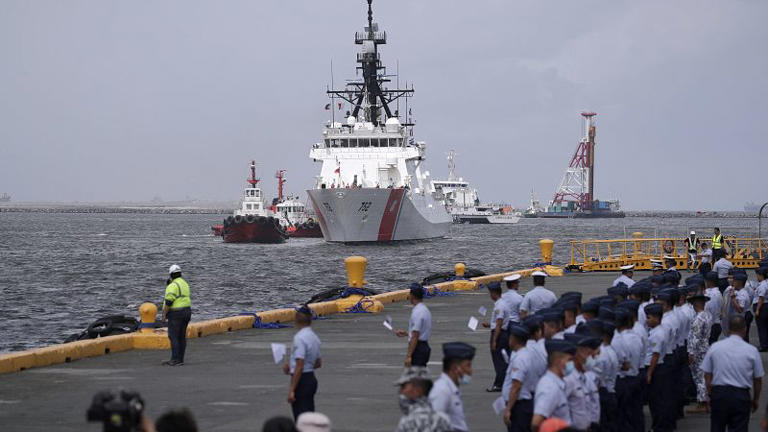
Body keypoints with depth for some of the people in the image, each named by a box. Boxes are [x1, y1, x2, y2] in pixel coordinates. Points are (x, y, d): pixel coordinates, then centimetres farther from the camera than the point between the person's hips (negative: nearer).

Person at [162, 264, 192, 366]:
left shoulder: (172, 286, -16)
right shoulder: (184, 284, 13)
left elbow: (168, 302, -19)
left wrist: (164, 315, -14)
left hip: (176, 313, -9)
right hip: (186, 311, 9)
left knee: (173, 336, -6)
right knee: (181, 337, 8)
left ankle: (175, 360, -9)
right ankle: (180, 359, 9)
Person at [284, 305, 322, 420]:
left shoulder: (299, 338, -17)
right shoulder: (314, 337, 11)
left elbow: (299, 367, -22)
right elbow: (319, 363, 21)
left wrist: (291, 390, -20)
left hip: (302, 380, -9)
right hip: (312, 379, 9)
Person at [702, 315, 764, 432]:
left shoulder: (715, 347, -1)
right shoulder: (752, 351, -5)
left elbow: (707, 375, 3)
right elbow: (758, 379, 3)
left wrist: (710, 395, 15)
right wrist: (756, 399, 17)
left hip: (718, 393, 1)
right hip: (741, 395, -1)